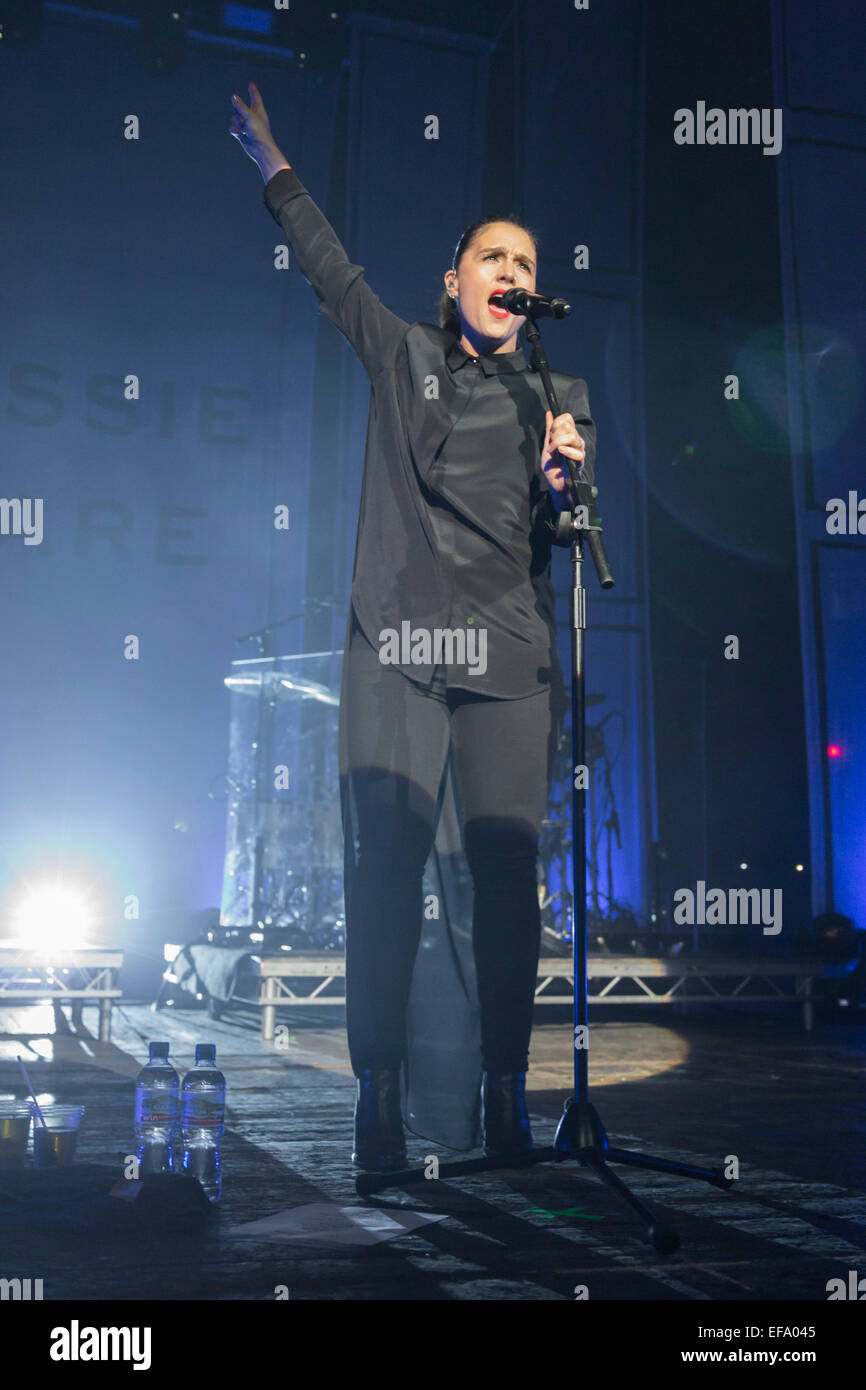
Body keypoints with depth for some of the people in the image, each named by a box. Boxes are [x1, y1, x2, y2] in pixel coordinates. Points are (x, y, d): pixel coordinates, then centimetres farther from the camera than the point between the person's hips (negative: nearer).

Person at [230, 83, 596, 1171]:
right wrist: (274, 167, 34)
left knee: (507, 869, -4)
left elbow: (559, 540, 10)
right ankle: (376, 1093, 0)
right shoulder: (400, 354, 15)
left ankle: (505, 1092, 7)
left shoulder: (558, 397, 16)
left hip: (509, 657, 1)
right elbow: (330, 267, 27)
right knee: (385, 868, -8)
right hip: (395, 650, -1)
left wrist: (562, 482, -11)